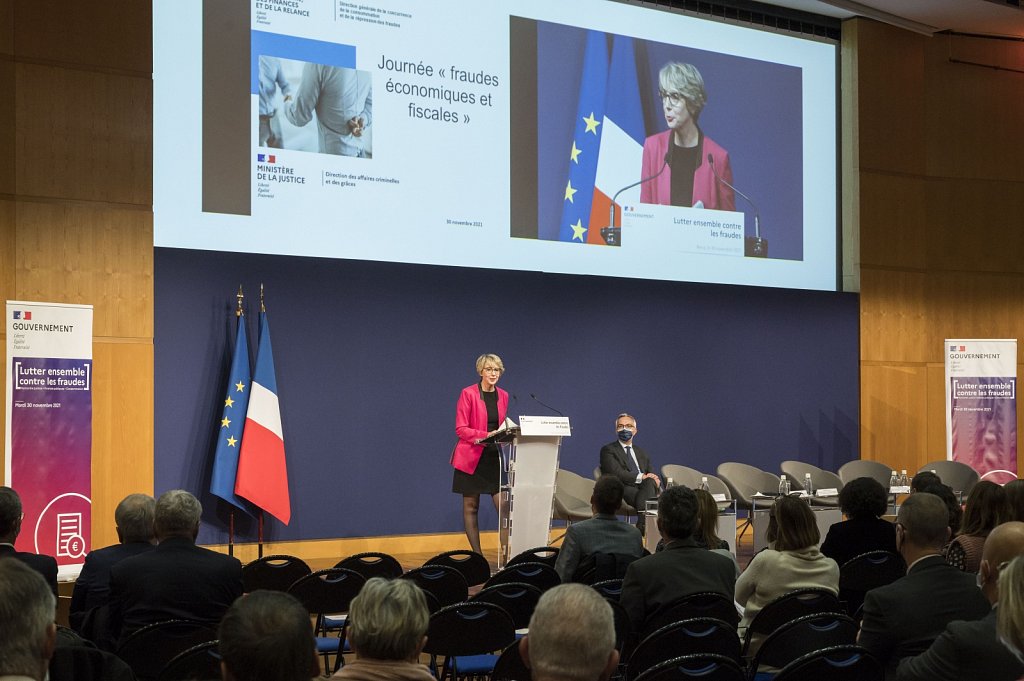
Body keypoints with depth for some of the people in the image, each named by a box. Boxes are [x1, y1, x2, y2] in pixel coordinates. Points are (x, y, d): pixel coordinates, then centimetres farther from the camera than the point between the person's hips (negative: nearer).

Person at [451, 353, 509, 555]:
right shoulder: (468, 394, -7)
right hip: (471, 457, -4)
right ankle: (476, 554, 7)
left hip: (494, 456, 4)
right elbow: (460, 429, -10)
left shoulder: (503, 396, 9)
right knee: (471, 507, 1)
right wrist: (485, 435, -22)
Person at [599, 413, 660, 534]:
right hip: (622, 490, -5)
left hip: (645, 487, 5)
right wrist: (641, 477, -13)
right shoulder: (608, 450, 12)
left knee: (650, 482, -35)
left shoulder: (642, 453, 33)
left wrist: (655, 480, -4)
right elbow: (617, 473, -5)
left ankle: (642, 527, -51)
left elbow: (651, 475, 24)